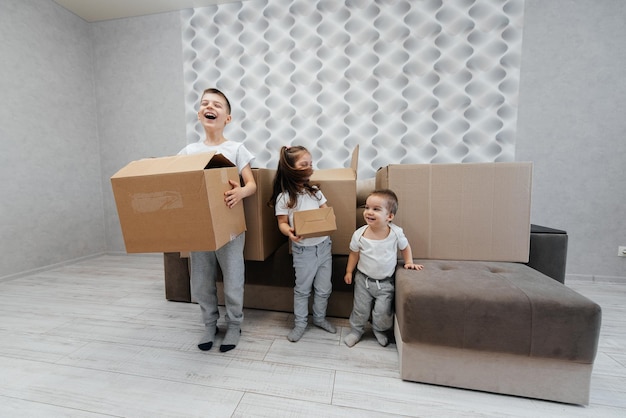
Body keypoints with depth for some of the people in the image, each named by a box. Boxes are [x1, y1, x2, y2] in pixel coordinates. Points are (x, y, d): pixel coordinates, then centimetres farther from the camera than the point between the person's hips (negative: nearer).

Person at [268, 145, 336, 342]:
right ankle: (300, 323, 35)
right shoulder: (284, 198, -12)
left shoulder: (314, 190, 3)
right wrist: (289, 232, -33)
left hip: (324, 245, 5)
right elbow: (282, 223, -11)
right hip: (303, 249, -4)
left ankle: (319, 318, 41)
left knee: (324, 288, 17)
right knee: (302, 289, 14)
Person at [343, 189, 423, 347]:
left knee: (383, 312, 10)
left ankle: (379, 330, 42)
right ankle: (356, 330, 42)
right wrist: (349, 271, 2)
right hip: (363, 279, 1)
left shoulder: (396, 232, -18)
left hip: (386, 282, 0)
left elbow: (405, 247, 3)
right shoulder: (359, 234, -18)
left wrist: (409, 262, -6)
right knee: (360, 309, 14)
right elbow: (354, 254, -2)